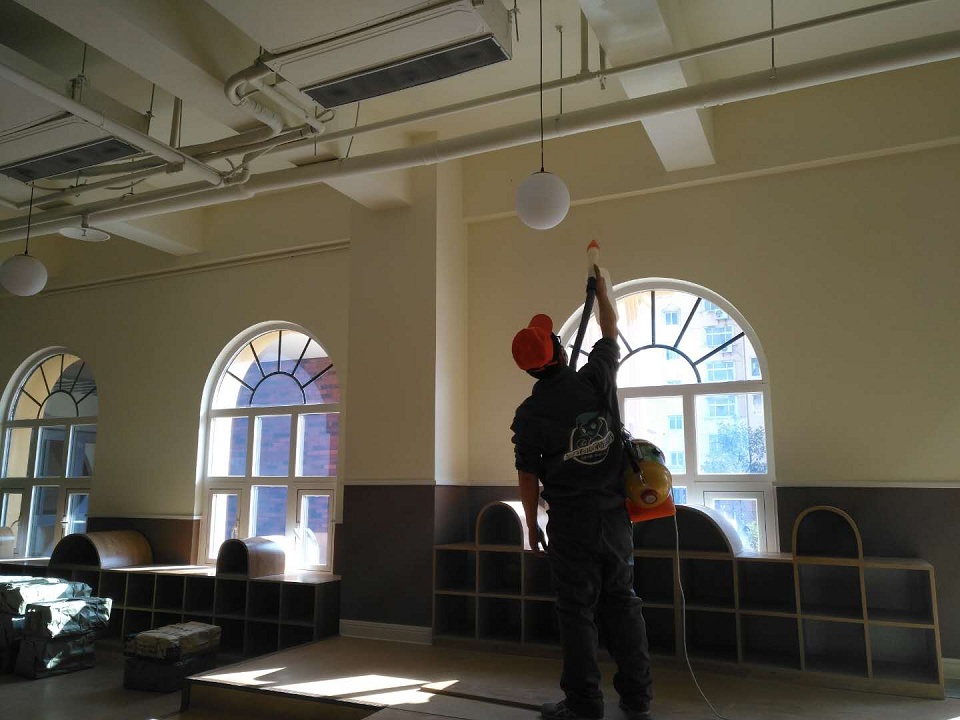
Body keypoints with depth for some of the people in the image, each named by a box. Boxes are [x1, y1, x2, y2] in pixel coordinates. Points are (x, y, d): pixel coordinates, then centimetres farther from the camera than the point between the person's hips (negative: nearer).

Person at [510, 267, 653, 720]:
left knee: (578, 610, 6)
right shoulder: (595, 381, -2)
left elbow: (529, 477, -4)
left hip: (570, 520, -3)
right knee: (622, 603, 14)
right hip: (614, 515, 3)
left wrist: (532, 525, 9)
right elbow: (610, 331, 15)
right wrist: (601, 285, 28)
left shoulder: (529, 414, -8)